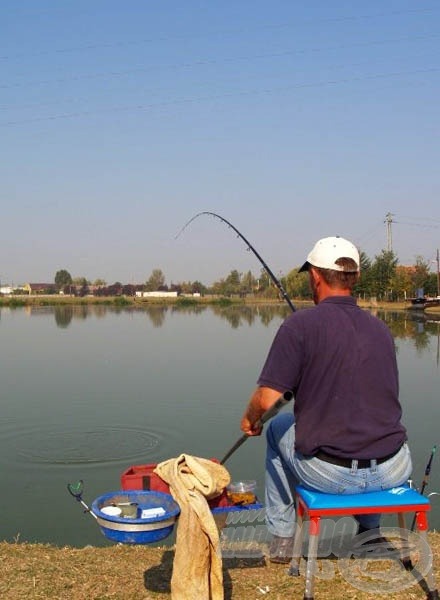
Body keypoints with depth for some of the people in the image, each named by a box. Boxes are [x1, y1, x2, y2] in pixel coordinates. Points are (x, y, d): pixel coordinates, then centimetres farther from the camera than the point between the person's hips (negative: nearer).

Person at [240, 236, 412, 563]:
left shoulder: (301, 324, -9)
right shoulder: (381, 328, 6)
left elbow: (267, 399, -12)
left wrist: (250, 420, 11)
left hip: (328, 474, -4)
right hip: (393, 473, 4)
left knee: (279, 427, 28)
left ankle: (281, 538, 34)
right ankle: (371, 529, 47)